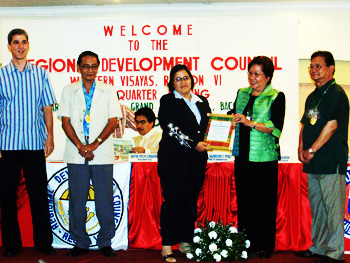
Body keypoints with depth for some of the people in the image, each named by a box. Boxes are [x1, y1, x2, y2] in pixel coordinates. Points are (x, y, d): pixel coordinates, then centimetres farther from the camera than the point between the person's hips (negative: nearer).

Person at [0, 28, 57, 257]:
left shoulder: (41, 74, 8)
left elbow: (47, 108, 9)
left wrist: (50, 136, 1)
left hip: (35, 143, 0)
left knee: (39, 193, 4)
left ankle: (44, 242, 15)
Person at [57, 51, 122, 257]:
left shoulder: (108, 91, 8)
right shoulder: (69, 91, 11)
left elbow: (113, 121, 1)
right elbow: (66, 121, 5)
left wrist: (94, 144, -10)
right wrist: (80, 146, -8)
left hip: (102, 154, -1)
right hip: (76, 155, 1)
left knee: (105, 199, 0)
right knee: (77, 200, 3)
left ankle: (105, 242, 12)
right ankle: (80, 242, 15)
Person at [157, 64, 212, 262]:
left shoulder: (202, 102, 18)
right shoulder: (168, 101, 2)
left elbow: (208, 126, 20)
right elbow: (171, 128, -9)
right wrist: (194, 144, -15)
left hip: (197, 159, 5)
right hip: (174, 159, -5)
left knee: (192, 201, 6)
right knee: (173, 201, -6)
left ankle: (186, 242, 15)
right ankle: (167, 246, 1)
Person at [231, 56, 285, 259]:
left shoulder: (276, 97, -2)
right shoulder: (242, 93, 13)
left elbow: (276, 128, -12)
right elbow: (234, 117, 22)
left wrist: (250, 123, -21)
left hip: (265, 157, -4)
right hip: (242, 155, 5)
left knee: (265, 202, 1)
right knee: (244, 199, 8)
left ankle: (265, 246, 12)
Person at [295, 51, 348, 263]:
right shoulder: (313, 97, 19)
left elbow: (332, 125, -16)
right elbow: (305, 124, 20)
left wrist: (312, 150, -15)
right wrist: (301, 149, 4)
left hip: (331, 162, -9)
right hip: (313, 162, 9)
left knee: (333, 207, -5)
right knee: (316, 206, 14)